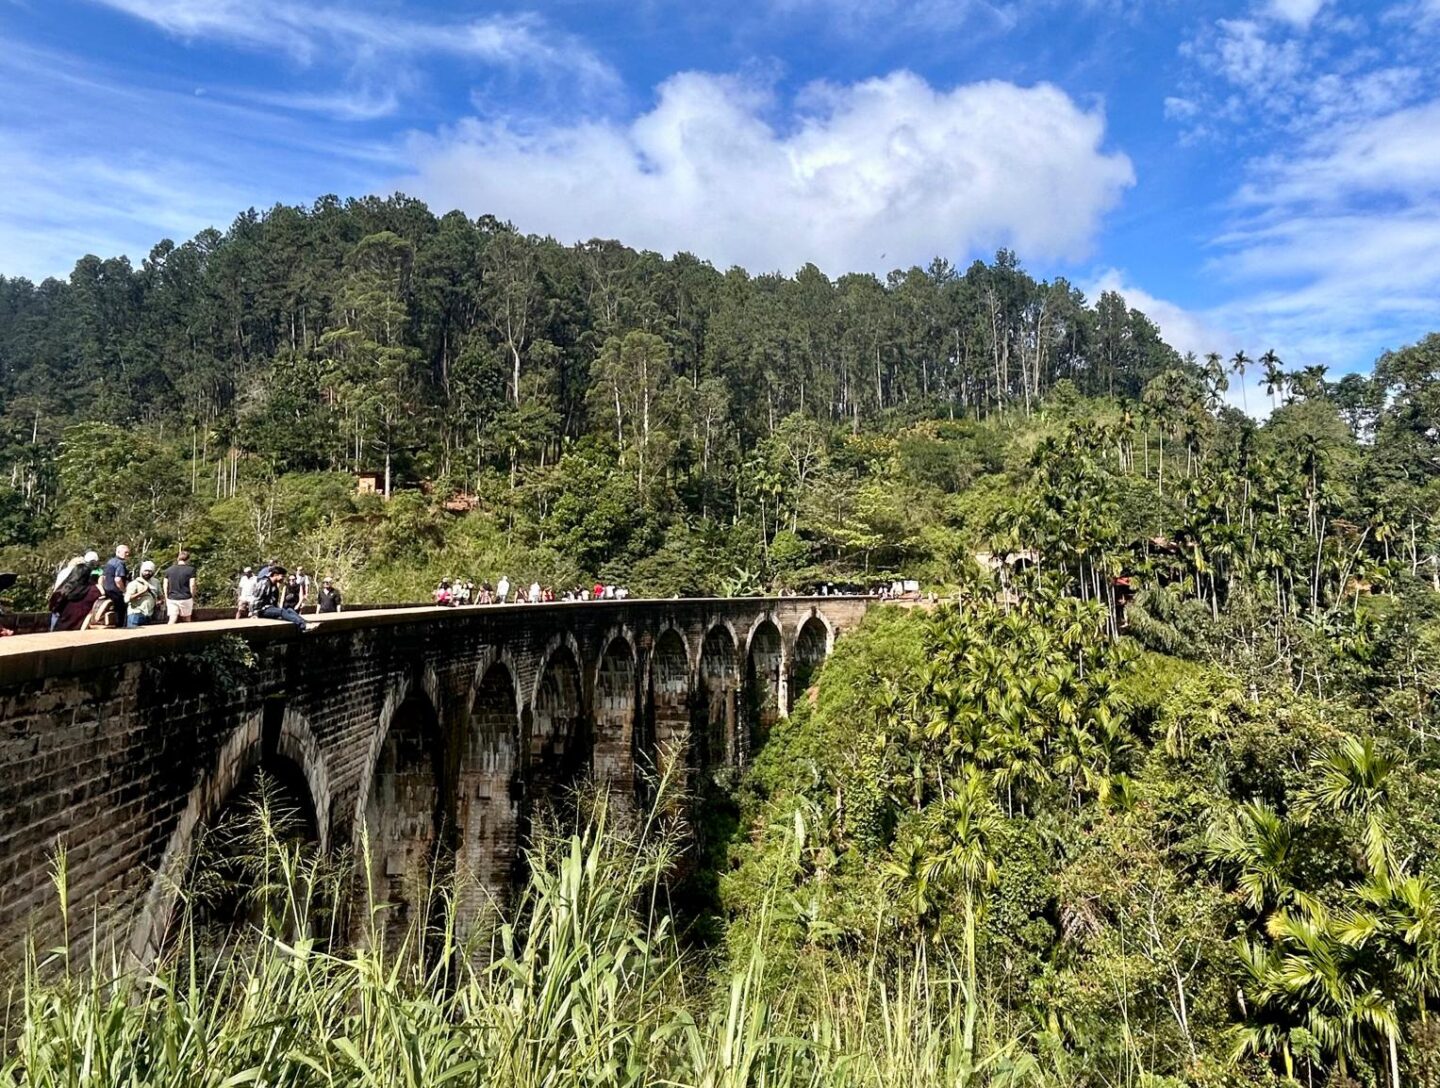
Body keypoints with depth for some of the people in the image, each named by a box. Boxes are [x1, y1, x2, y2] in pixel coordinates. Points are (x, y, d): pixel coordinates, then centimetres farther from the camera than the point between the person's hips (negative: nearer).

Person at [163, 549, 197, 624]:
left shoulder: (169, 570, 6)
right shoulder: (190, 570, -5)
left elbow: (165, 586, 7)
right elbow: (192, 585, -7)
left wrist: (166, 598, 14)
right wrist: (193, 598, 3)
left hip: (171, 599, 2)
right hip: (186, 599, -2)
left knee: (171, 621, -1)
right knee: (186, 622, 10)